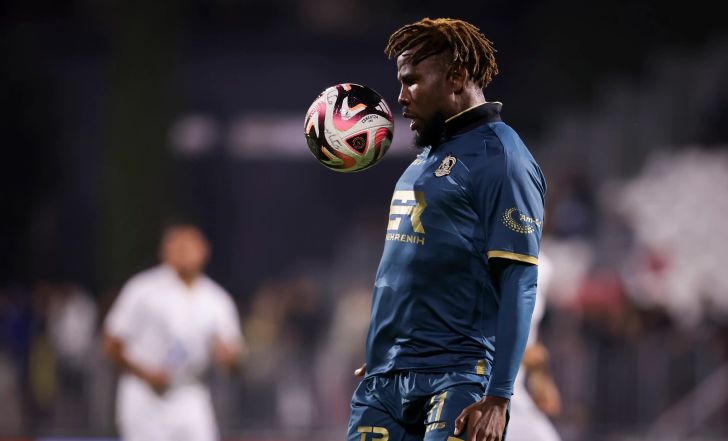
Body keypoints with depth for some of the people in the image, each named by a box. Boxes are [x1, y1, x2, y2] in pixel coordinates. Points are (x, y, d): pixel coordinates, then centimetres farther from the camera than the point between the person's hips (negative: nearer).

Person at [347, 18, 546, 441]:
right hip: (385, 375, 8)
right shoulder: (427, 157, 18)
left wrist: (498, 397, -21)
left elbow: (519, 284, -15)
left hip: (456, 379, -8)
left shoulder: (498, 157, -8)